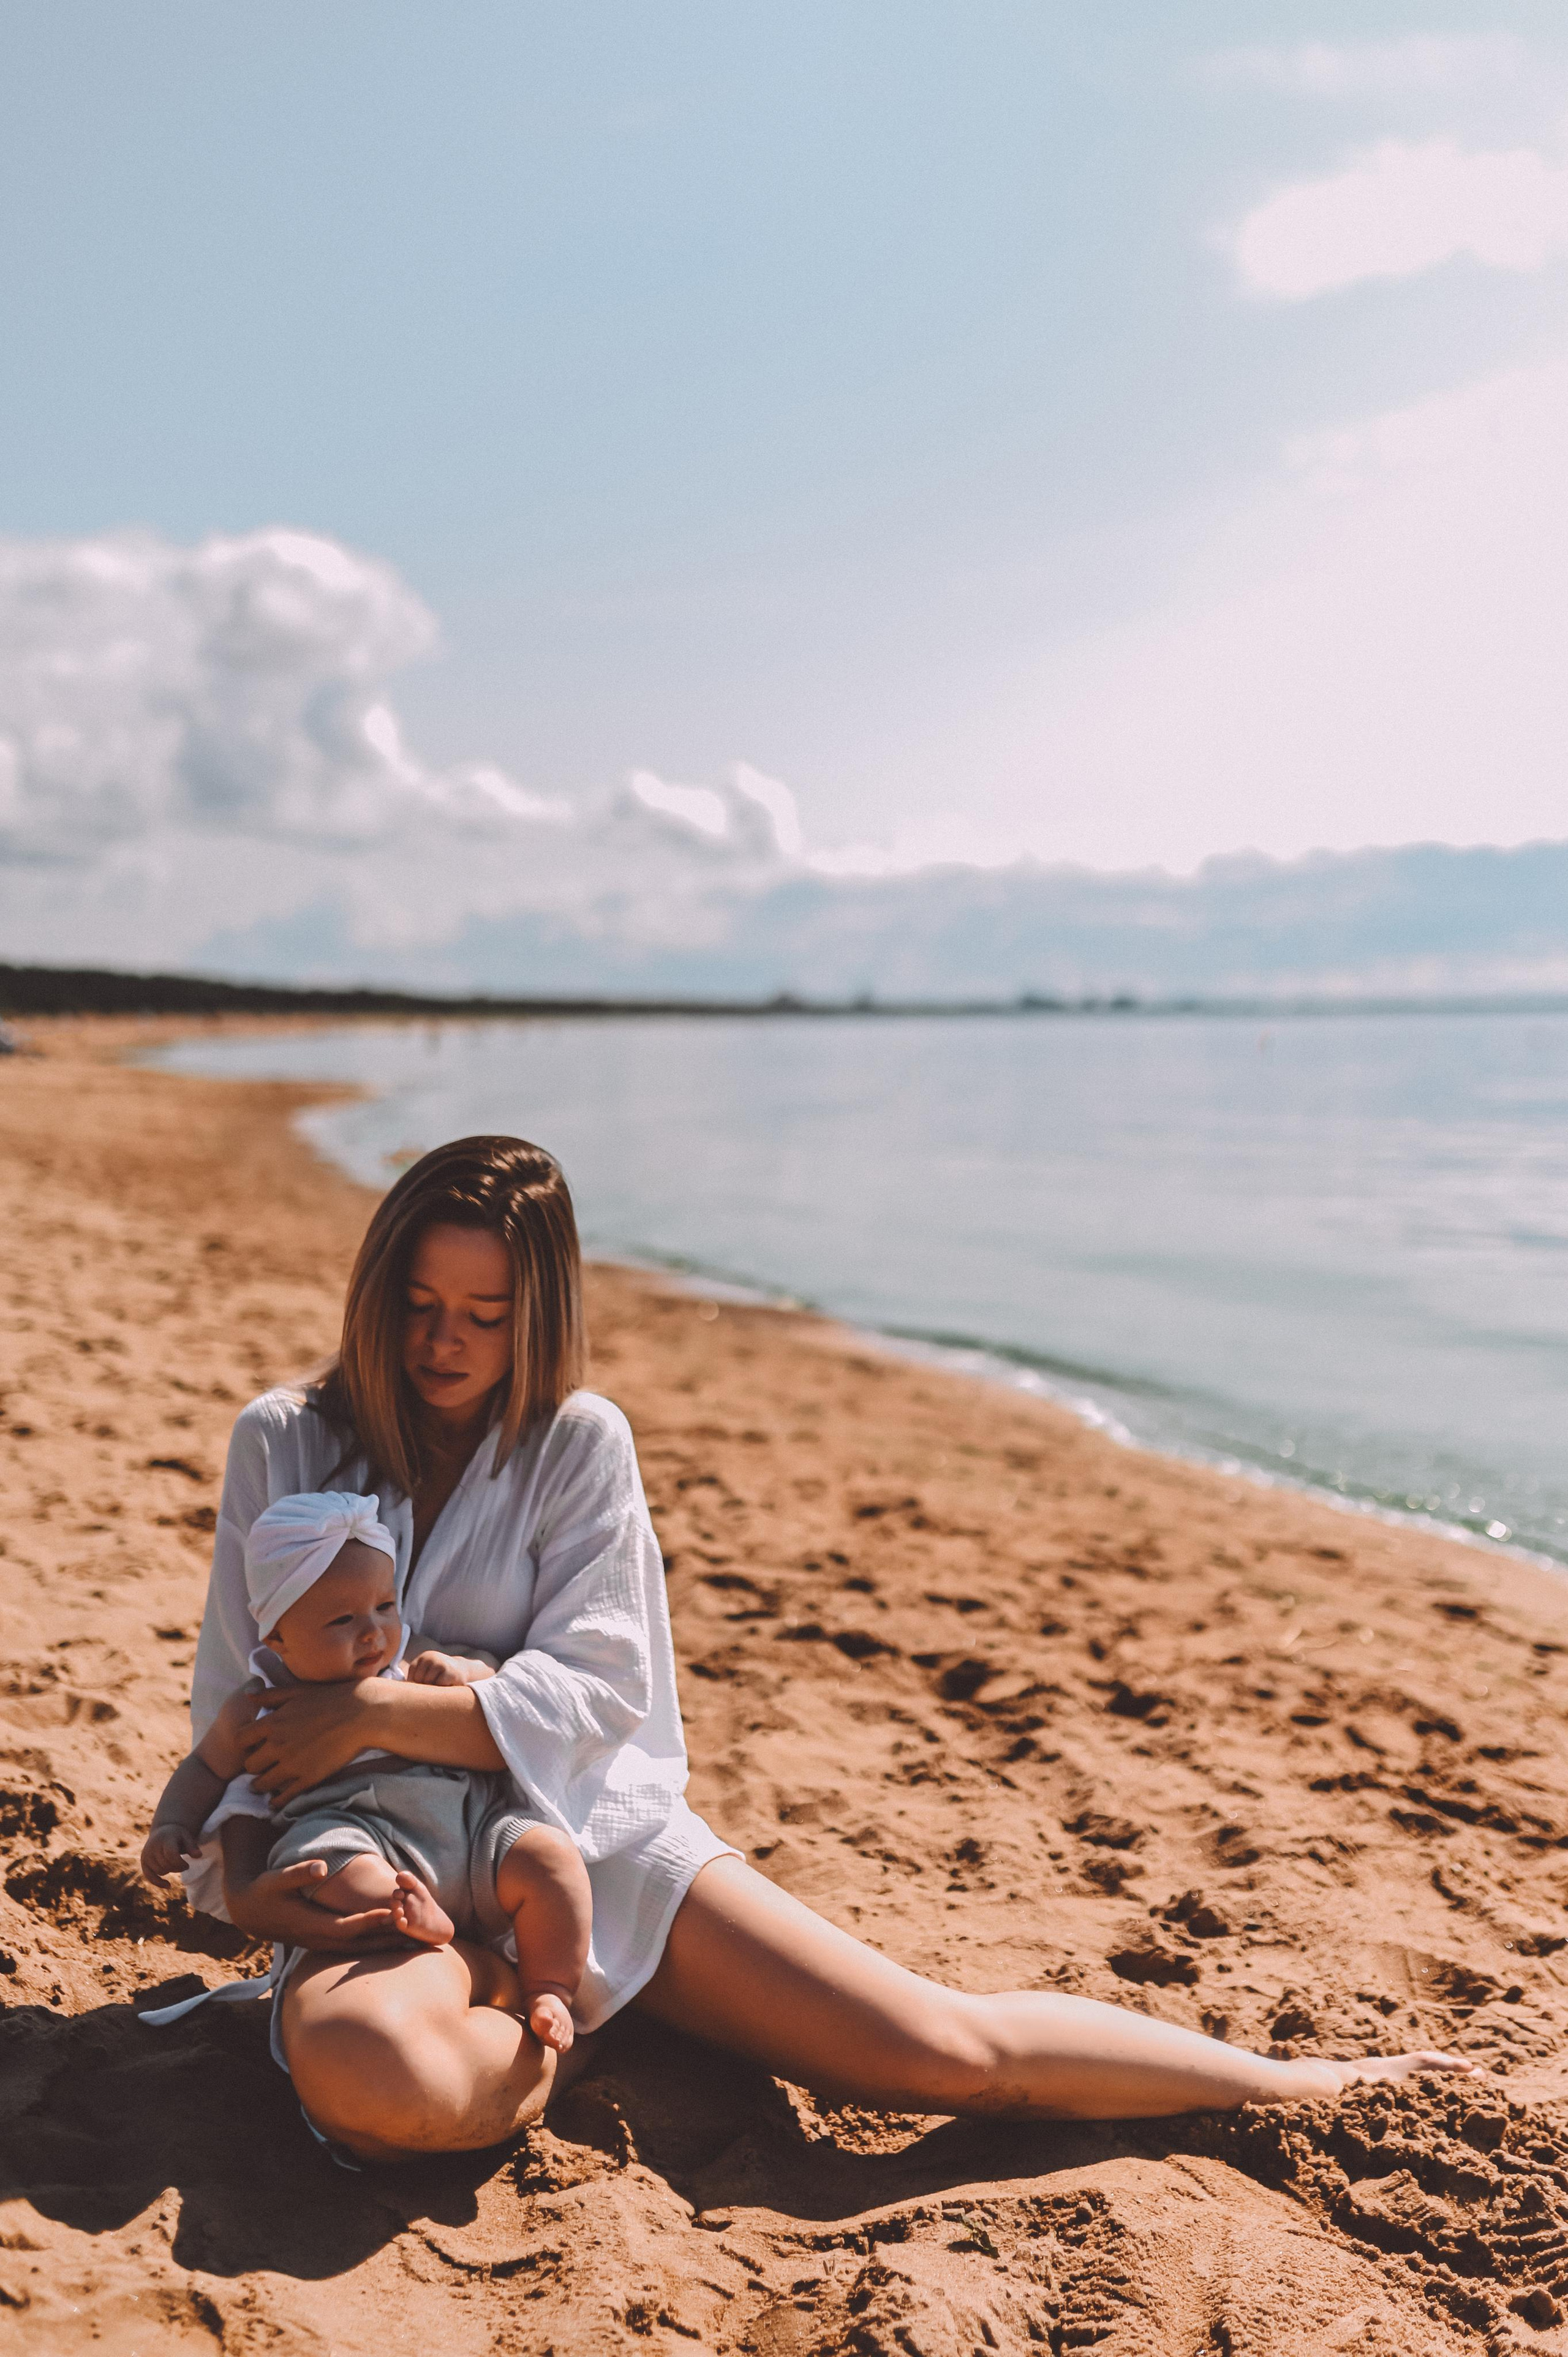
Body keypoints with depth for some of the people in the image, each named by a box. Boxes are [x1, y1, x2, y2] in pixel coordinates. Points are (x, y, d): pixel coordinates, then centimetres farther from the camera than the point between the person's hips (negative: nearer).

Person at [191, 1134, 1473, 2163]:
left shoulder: (578, 1442, -2)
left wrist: (379, 1712, -21)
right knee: (362, 2071, -40)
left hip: (599, 1840, 0)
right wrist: (244, 1879, -14)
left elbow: (591, 1692, -10)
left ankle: (1294, 2083, 13)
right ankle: (555, 2039, -6)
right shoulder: (283, 1444, 1)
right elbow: (232, 1710, 4)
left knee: (948, 2049, -9)